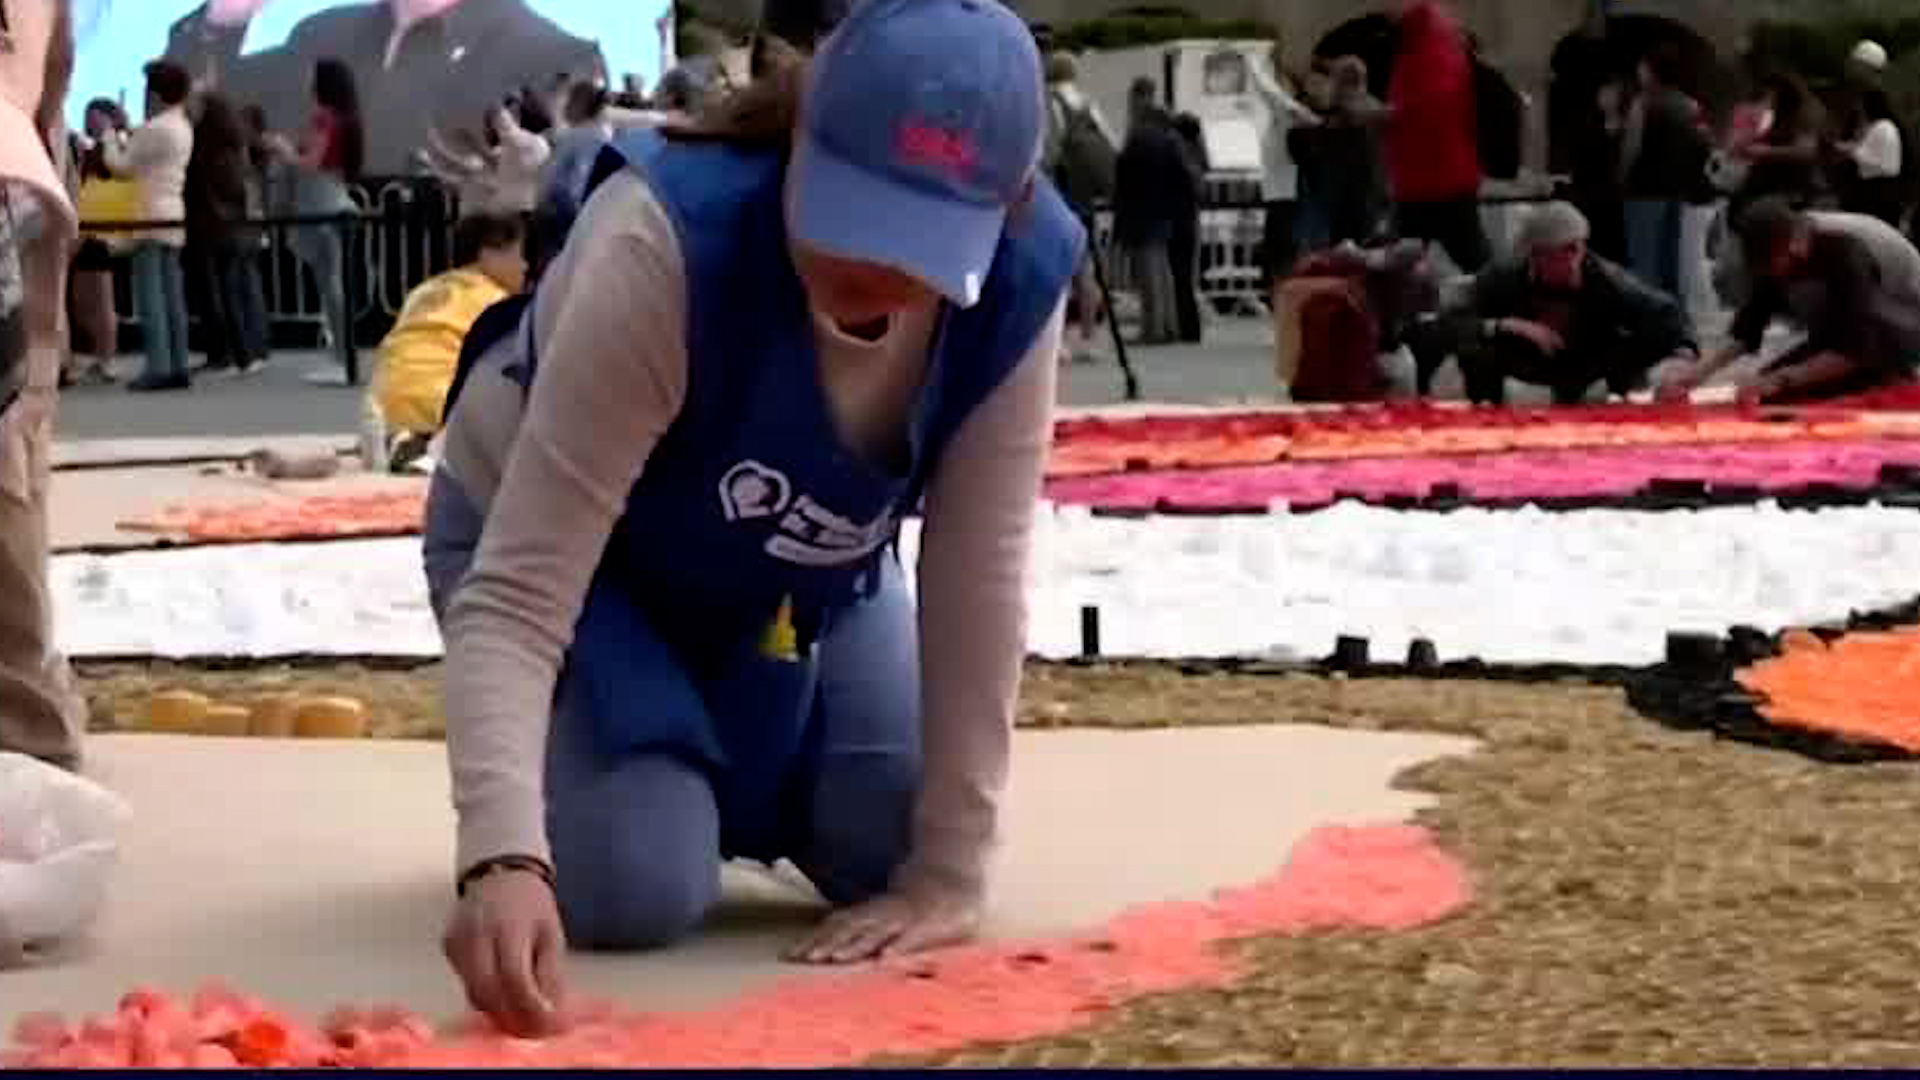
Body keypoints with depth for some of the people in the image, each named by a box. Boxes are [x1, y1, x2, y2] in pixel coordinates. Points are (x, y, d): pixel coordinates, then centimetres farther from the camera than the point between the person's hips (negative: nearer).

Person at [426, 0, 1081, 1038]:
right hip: (543, 533, -4)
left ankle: (739, 782, 27)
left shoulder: (1020, 276, -29)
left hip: (805, 572, 4)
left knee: (887, 852, -6)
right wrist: (504, 856, -58)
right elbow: (515, 599, -43)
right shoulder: (665, 243, -42)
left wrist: (948, 875, -24)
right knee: (641, 884, -21)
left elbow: (978, 575, -23)